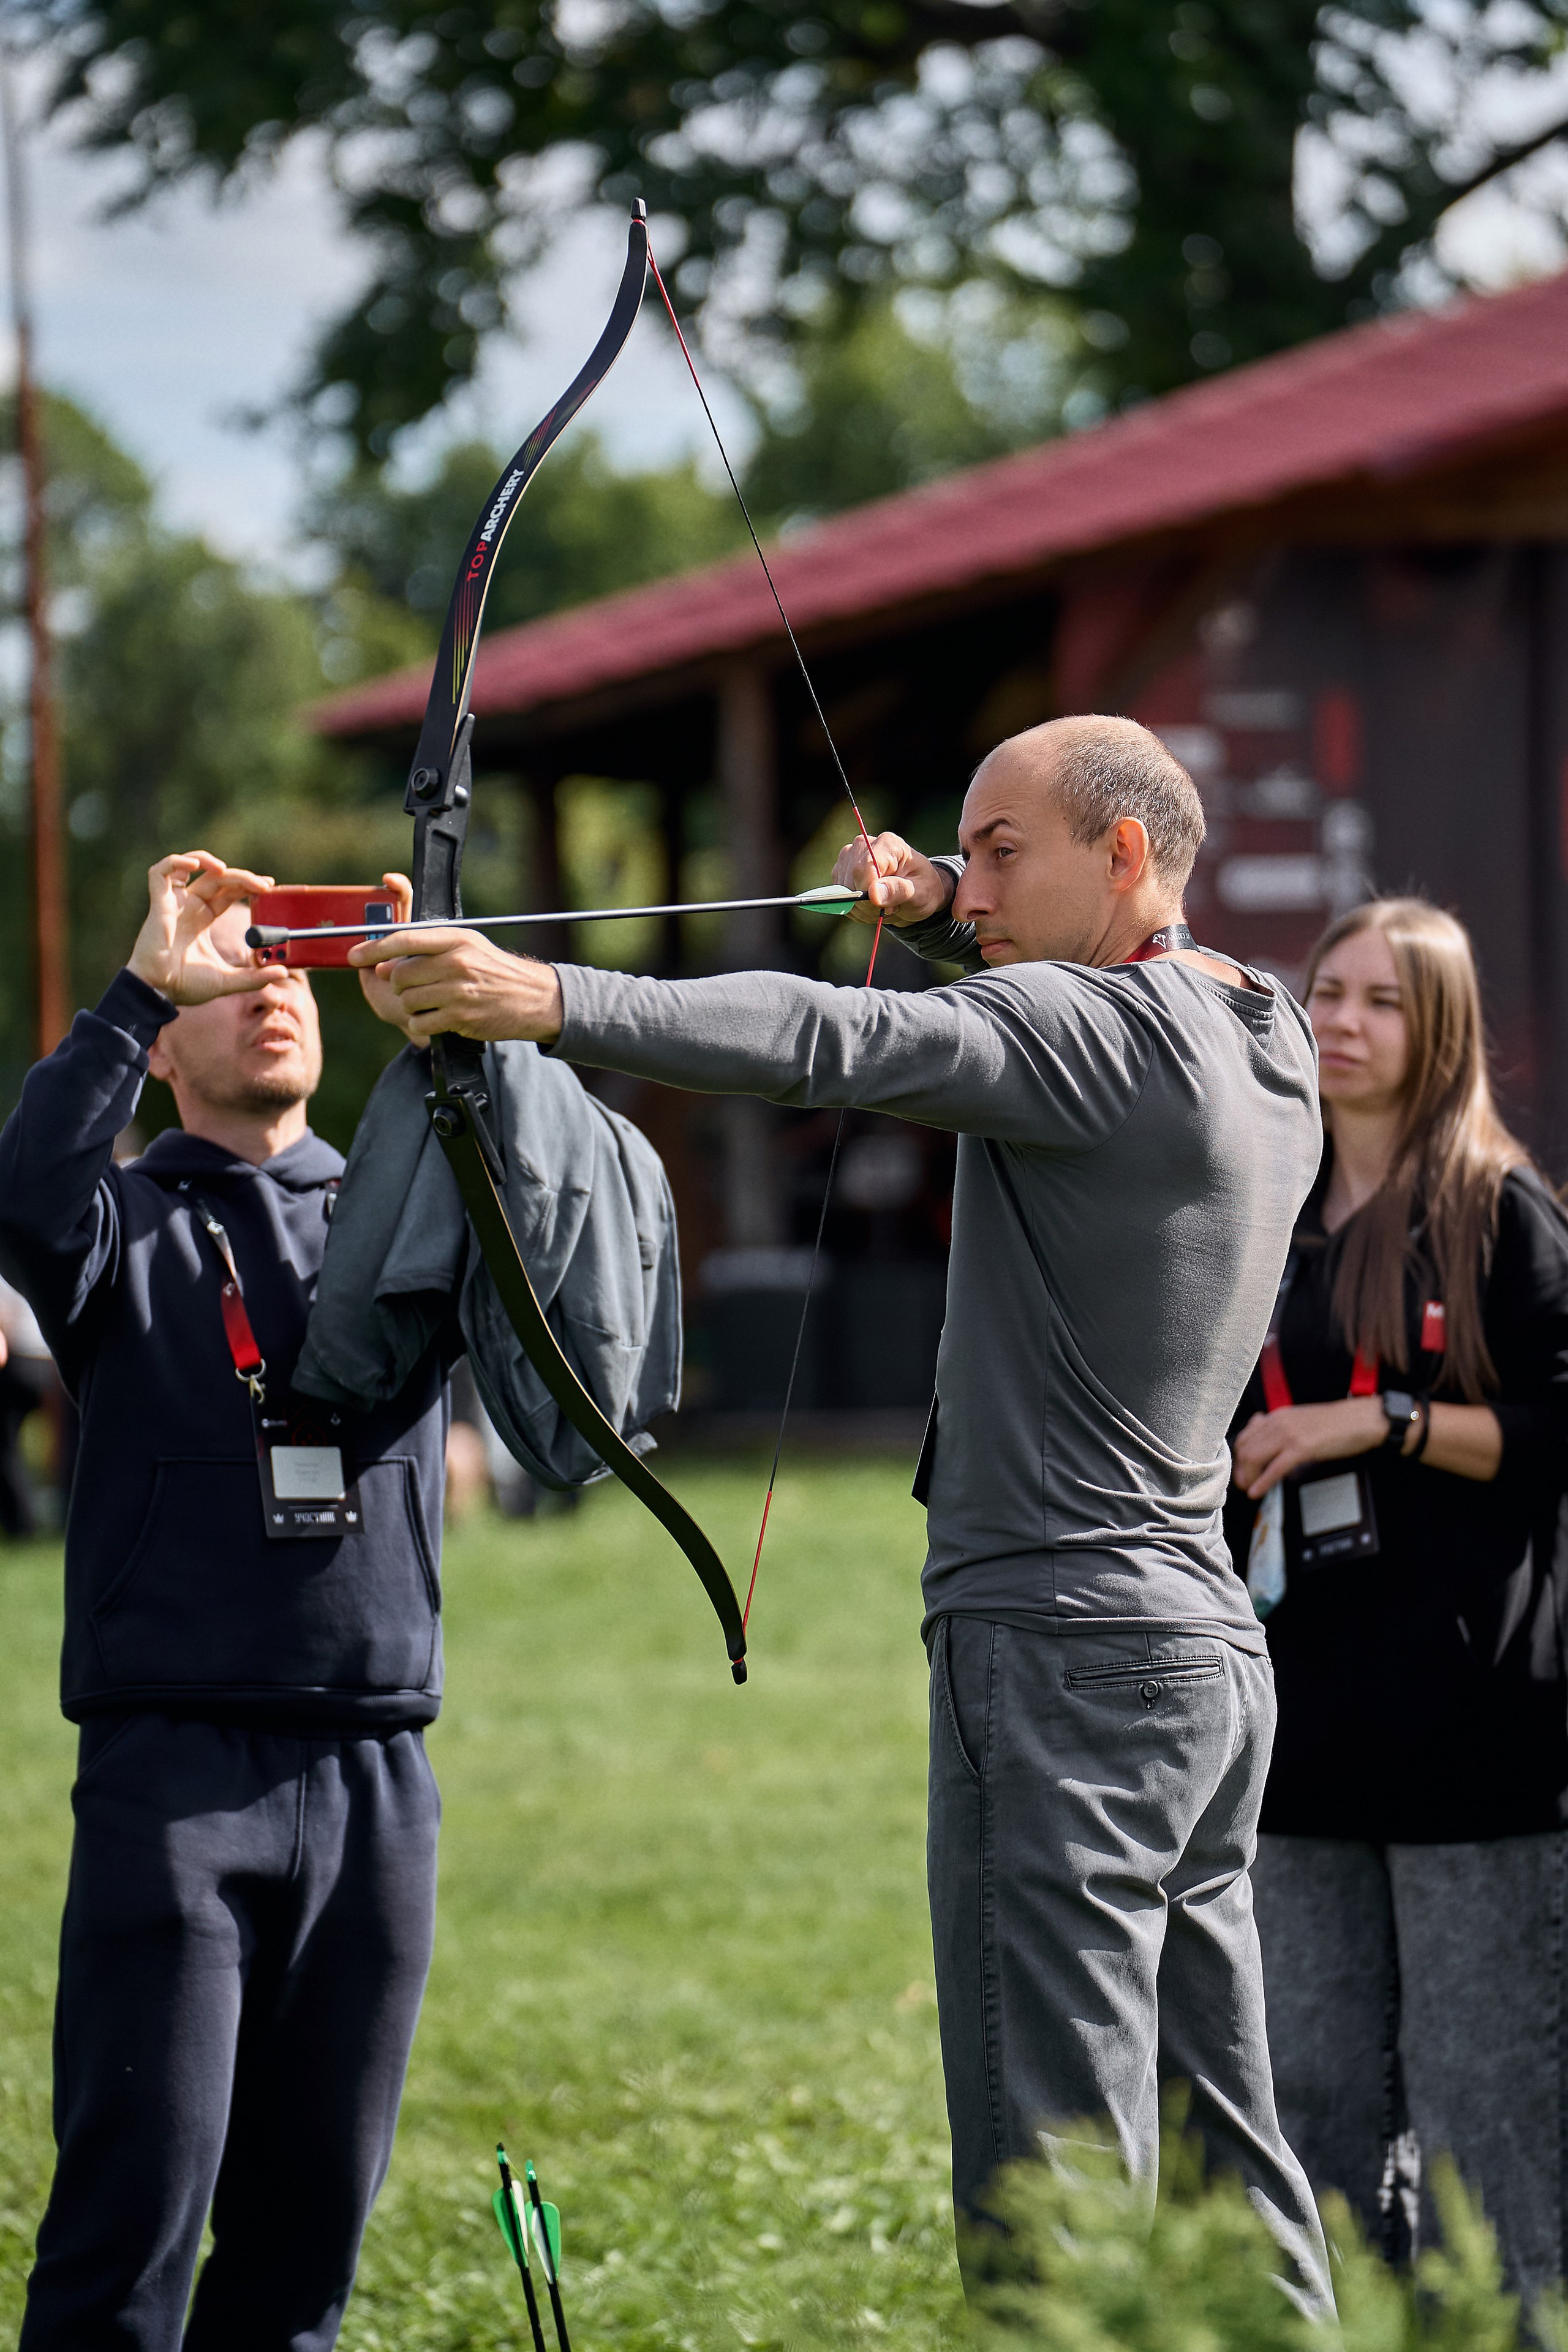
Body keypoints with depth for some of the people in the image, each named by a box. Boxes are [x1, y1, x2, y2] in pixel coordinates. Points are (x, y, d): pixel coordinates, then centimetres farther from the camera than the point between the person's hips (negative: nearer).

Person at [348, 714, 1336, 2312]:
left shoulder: (1096, 1029, -12)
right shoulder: (1259, 1036, 15)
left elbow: (842, 1043, -27)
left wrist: (553, 1003, -36)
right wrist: (942, 917, 19)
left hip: (1071, 1648, -10)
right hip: (1208, 1645, 10)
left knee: (1052, 2177, -12)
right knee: (1224, 2149, 15)